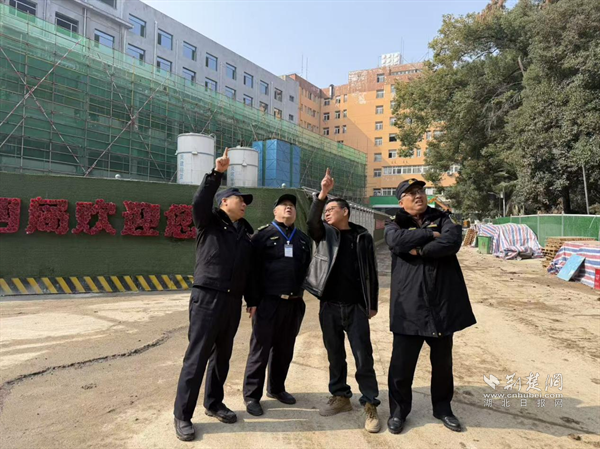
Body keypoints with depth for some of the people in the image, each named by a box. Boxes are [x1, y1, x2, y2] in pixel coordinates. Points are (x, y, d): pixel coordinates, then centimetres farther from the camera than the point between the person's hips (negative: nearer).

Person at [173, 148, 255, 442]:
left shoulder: (246, 232, 15)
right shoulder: (209, 223, 1)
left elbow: (249, 269, 16)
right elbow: (199, 203, -21)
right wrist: (217, 173, -28)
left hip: (233, 301, 6)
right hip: (207, 298, -6)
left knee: (222, 355, 15)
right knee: (197, 357, -2)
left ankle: (213, 403, 31)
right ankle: (182, 415, 10)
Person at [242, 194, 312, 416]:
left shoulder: (303, 238, 15)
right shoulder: (263, 234, -2)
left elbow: (308, 269, 18)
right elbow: (251, 269, -7)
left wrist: (303, 292, 10)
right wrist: (253, 301, -10)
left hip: (295, 304, 5)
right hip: (268, 302, -5)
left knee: (285, 349, 14)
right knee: (260, 350, 1)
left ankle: (276, 388, 31)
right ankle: (252, 395, 14)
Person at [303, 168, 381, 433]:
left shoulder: (363, 237, 4)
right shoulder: (324, 233, 6)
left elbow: (371, 272, 6)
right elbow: (312, 222, -17)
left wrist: (373, 304, 5)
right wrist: (322, 194, -29)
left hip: (356, 307, -2)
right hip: (329, 305, 2)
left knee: (363, 357, 1)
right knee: (335, 355, 12)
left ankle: (370, 405, 14)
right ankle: (340, 397, 28)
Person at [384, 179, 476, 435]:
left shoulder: (443, 219, 8)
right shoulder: (394, 225, 6)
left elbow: (453, 242, -14)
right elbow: (398, 241, -18)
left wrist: (419, 251, -13)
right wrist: (431, 234, -12)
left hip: (443, 302, 2)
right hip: (409, 304, -1)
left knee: (443, 361, 16)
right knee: (402, 363, 5)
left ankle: (442, 408, 36)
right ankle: (398, 411, 25)